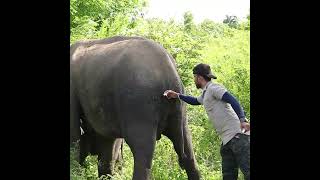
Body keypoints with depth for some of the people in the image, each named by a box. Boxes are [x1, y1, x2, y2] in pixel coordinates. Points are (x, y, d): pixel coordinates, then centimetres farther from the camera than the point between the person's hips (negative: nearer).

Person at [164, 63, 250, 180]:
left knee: (247, 170, -16)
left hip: (237, 135, -10)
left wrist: (242, 120, -28)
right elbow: (195, 101, 49)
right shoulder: (205, 94, 26)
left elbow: (232, 100, -16)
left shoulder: (213, 87, -4)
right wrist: (177, 95, 48)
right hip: (227, 139, 10)